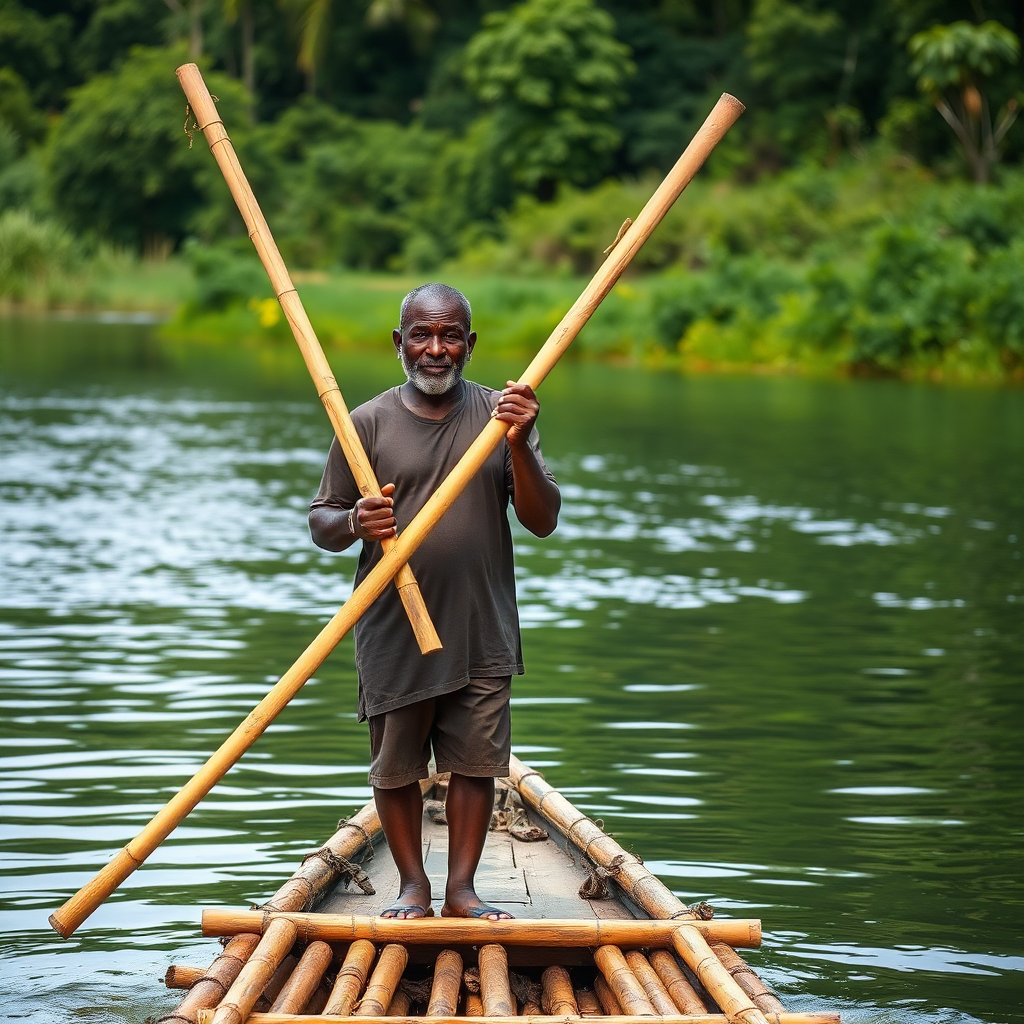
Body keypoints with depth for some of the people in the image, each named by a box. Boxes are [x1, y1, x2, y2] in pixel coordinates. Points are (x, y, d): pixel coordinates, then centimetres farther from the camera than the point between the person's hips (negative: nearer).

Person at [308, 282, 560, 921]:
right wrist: (355, 524, -20)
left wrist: (519, 445, -18)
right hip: (394, 630, -1)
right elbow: (321, 525, 3)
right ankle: (413, 886, 21)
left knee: (476, 762, 5)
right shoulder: (369, 423, 0)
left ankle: (462, 888, 16)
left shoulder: (502, 414, 2)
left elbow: (543, 521, -3)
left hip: (482, 632, 1)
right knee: (397, 768, 7)